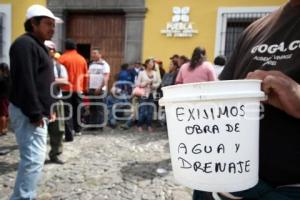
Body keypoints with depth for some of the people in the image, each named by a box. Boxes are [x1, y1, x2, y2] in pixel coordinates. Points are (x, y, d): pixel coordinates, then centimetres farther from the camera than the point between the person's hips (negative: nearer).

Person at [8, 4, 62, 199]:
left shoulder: (37, 45, 20)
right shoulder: (25, 44, -13)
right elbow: (25, 82, -22)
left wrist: (47, 109, 20)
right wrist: (35, 113, -23)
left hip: (37, 112, 10)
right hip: (29, 114, -10)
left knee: (33, 157, 16)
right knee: (34, 159, -11)